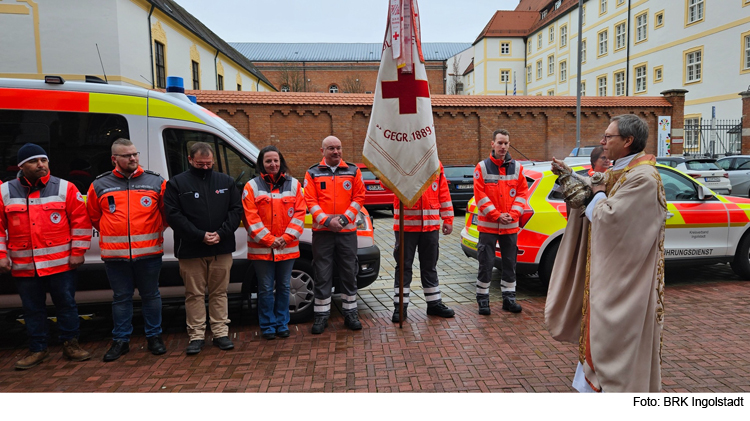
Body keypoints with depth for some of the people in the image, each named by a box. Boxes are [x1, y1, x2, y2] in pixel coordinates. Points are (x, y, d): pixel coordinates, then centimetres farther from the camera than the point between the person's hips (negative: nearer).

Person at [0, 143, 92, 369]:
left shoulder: (65, 188, -2)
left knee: (66, 305, 8)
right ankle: (38, 349, 26)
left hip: (61, 263, -2)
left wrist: (77, 251, -6)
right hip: (24, 266, 2)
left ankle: (70, 344, 22)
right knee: (32, 309, 12)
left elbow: (81, 221, -3)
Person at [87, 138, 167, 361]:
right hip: (115, 254, 1)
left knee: (151, 295, 9)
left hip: (149, 252, 0)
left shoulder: (156, 182, 2)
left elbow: (167, 212, 11)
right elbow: (93, 215, 16)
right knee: (121, 298, 10)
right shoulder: (100, 185, 5)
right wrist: (111, 234, 12)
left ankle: (154, 337, 23)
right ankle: (120, 340, 23)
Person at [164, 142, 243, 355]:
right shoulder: (176, 183, 2)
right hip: (190, 250, -2)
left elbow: (237, 209, 4)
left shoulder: (226, 181, 9)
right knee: (194, 294, 6)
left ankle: (221, 332, 18)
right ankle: (196, 335, 16)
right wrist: (200, 236, -15)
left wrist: (221, 233, -10)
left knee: (219, 292, 9)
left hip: (221, 248, 2)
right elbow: (173, 215, -6)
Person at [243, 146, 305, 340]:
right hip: (261, 248, -2)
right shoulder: (252, 186, 1)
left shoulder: (293, 184, 6)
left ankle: (282, 323, 24)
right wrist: (269, 240, -12)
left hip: (287, 248, 2)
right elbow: (251, 218, -5)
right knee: (266, 289, 5)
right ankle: (267, 326, 18)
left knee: (283, 287, 11)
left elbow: (299, 214, 1)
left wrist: (285, 238, -9)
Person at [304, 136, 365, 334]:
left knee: (349, 273, 8)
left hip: (347, 230, 1)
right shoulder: (313, 173, 4)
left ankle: (350, 312, 20)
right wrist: (326, 220, -15)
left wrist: (344, 218, -10)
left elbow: (359, 198, 3)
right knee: (322, 274, 4)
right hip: (322, 231, -1)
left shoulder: (353, 171, 7)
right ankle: (321, 314, 14)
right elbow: (310, 201, -3)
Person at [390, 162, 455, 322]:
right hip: (406, 226, -3)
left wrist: (448, 219, 7)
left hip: (431, 225, 3)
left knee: (430, 266, 14)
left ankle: (434, 303, 26)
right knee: (404, 266, 5)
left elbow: (444, 193, 10)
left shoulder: (436, 165, 7)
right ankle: (400, 306, 14)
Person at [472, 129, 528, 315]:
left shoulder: (517, 167, 5)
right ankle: (483, 300, 13)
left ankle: (509, 298, 24)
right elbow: (480, 195, -8)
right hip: (488, 225, -3)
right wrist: (497, 215, -14)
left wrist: (512, 214, -9)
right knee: (486, 263, 1)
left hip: (511, 226, 3)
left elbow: (522, 193, 4)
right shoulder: (482, 167, -3)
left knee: (510, 263, 12)